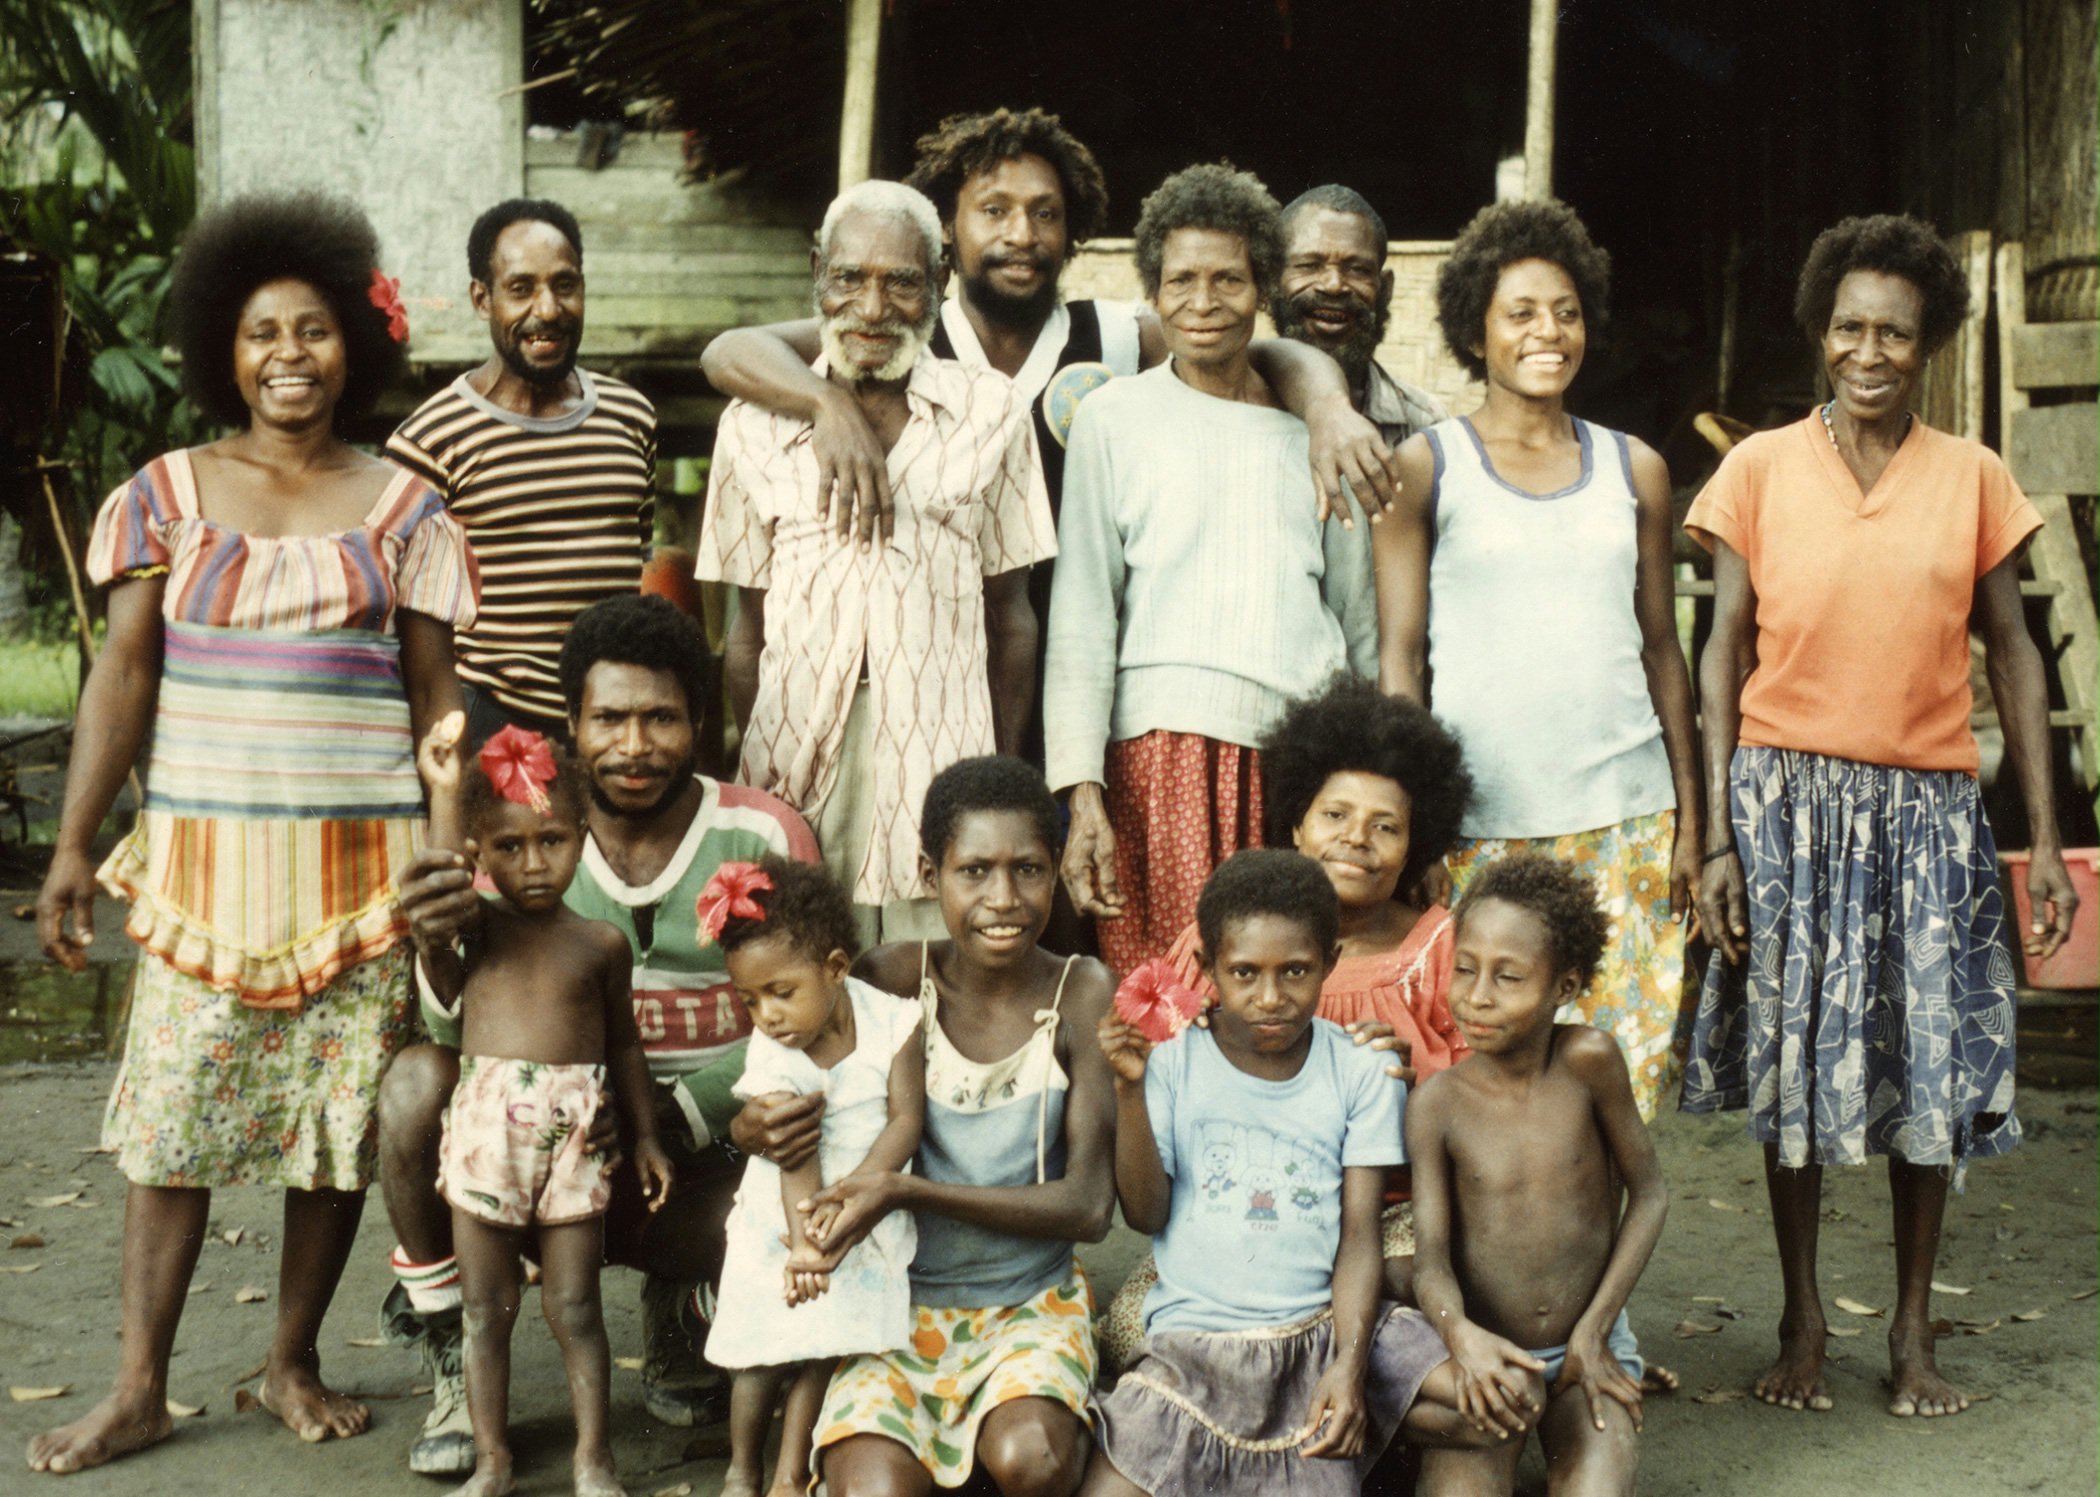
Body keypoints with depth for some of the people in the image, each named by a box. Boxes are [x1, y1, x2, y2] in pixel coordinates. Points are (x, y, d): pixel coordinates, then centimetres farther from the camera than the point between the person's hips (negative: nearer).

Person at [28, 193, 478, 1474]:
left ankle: (296, 1364, 22)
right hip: (203, 853, 0)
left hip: (360, 866, 0)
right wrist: (74, 848, -2)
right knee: (172, 1117, 1)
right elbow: (123, 679, 3)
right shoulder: (167, 497, 5)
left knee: (340, 1120, 5)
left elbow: (437, 698, 6)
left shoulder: (401, 510, 5)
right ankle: (141, 1389, 12)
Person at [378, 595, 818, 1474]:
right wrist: (443, 950, -30)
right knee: (419, 1081, -24)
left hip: (712, 1162, -1)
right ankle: (452, 1363, -5)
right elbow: (468, 1035, -7)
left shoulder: (763, 839, -6)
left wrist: (680, 1111, -23)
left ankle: (674, 1307, 7)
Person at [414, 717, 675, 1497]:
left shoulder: (600, 943, 5)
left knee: (574, 1308, 7)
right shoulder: (477, 928, 2)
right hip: (485, 1130, 0)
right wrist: (445, 794, -24)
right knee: (487, 1308, 9)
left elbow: (623, 1043, 12)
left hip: (574, 1135, 0)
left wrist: (645, 1135, 11)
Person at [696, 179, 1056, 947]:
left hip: (944, 754, 0)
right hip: (800, 760, 1)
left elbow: (1010, 615, 9)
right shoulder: (756, 426, 9)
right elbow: (747, 630, 11)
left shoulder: (991, 413, 8)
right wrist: (753, 787, 3)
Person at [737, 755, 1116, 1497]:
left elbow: (1089, 1206, -11)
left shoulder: (1082, 994, -7)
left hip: (1033, 1304, 0)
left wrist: (906, 1190, -20)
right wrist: (756, 1125, -19)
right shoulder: (892, 981, -5)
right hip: (897, 1303, 0)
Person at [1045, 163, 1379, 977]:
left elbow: (1362, 615, 20)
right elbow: (1080, 617, 3)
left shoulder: (1312, 426, 15)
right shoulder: (1114, 417, 7)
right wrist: (1082, 790, -6)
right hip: (1170, 742, -2)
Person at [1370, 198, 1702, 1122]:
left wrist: (1689, 820, 10)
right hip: (1478, 819, -3)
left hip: (1624, 813, 3)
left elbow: (1661, 650, 14)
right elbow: (1399, 658, 1)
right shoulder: (1425, 468, 3)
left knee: (1623, 1064, 1)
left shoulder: (1634, 469, 12)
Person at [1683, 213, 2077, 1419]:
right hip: (1789, 796, -1)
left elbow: (2013, 659, 6)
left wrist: (2047, 841, 2)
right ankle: (1804, 1322, 18)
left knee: (1932, 1067, 4)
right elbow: (1724, 655, 1)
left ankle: (1914, 1329, 19)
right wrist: (1716, 835, -6)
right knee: (1794, 1062, 5)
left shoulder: (1974, 479, 4)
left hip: (1929, 807, 1)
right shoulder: (1761, 470, 1)